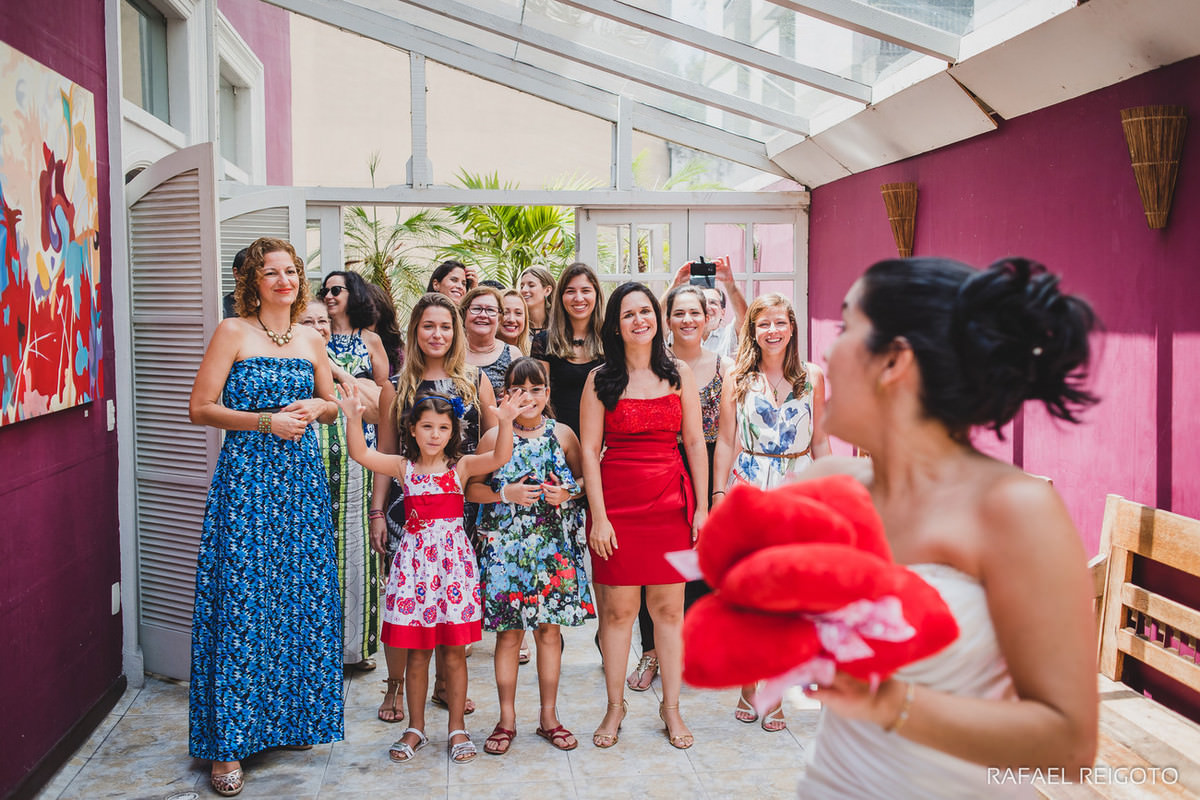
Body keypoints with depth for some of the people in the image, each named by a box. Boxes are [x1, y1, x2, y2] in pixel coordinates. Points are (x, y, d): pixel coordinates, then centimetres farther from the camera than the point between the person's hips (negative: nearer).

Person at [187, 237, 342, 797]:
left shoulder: (310, 341, 11)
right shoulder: (232, 332, -3)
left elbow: (332, 405, 21)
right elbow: (200, 408, -6)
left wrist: (315, 406, -2)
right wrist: (266, 421, -15)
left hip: (302, 477, 5)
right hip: (247, 475, -5)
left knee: (302, 598, 8)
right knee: (241, 602, -5)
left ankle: (293, 718, 24)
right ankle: (227, 743, 3)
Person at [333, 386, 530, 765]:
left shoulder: (461, 466, 1)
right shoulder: (404, 467, 4)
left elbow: (500, 457, -13)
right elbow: (361, 454, -6)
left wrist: (505, 423, -28)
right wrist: (353, 418, -20)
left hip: (453, 559, -1)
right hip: (415, 559, 1)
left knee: (454, 650, 5)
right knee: (416, 652, 8)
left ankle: (457, 728, 17)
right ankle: (415, 728, 21)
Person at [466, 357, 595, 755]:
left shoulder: (562, 435, 3)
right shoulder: (494, 437, 0)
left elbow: (585, 477, 12)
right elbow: (470, 487, 3)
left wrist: (569, 492, -8)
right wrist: (506, 494, -12)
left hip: (554, 547, 1)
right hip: (506, 547, -1)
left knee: (550, 630, 7)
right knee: (509, 633, 4)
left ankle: (549, 716, 21)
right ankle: (506, 719, 17)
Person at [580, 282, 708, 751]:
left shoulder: (678, 374, 7)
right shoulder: (600, 380, 1)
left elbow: (695, 442, 7)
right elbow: (589, 449, -2)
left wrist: (702, 506, 2)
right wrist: (598, 515, -9)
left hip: (670, 501, 1)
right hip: (616, 502, -1)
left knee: (668, 608, 5)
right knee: (617, 609, 3)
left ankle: (671, 708, 17)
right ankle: (615, 707, 17)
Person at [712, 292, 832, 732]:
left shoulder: (811, 376, 7)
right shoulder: (738, 378, 4)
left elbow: (820, 440, 10)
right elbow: (726, 441, 3)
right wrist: (718, 493, -2)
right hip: (747, 485, 0)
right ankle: (748, 688, 15)